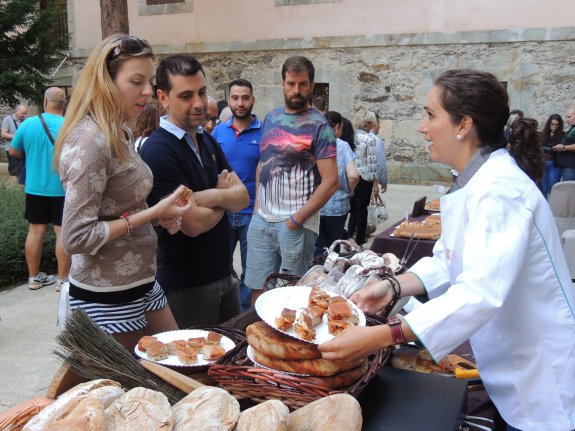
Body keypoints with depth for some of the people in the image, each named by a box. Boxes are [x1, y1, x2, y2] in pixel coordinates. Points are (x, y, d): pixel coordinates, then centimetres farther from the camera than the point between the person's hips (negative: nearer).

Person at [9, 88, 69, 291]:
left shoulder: (28, 124, -3)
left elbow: (13, 152, 7)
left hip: (35, 187, 4)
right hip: (62, 188, -3)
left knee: (36, 230, 12)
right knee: (63, 231, 2)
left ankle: (34, 277, 22)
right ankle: (63, 279, 7)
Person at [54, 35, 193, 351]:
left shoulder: (122, 134, 7)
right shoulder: (88, 141, -20)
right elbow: (76, 237, -23)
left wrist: (160, 213, 0)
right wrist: (152, 214, -20)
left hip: (142, 285, 9)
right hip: (106, 299, -9)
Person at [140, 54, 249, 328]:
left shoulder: (208, 141, 8)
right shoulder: (158, 151, -19)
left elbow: (243, 198, 0)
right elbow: (194, 223, -24)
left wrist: (214, 196, -21)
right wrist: (225, 195, -5)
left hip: (224, 274, 8)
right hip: (187, 284, -8)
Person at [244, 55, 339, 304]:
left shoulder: (319, 126, -8)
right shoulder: (271, 118, 10)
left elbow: (330, 182, -13)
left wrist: (296, 220, -14)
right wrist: (257, 206, 8)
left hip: (296, 224, -5)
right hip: (261, 220, 5)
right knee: (258, 289, 10)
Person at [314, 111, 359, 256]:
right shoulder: (343, 146, -8)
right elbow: (353, 176, -18)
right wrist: (349, 190, 1)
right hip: (337, 205, -2)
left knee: (317, 246, 12)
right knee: (333, 246, 14)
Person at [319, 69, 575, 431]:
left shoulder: (499, 190, -27)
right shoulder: (478, 181, 6)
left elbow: (480, 293, -38)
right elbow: (449, 261, 8)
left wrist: (382, 336, -41)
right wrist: (394, 286, -7)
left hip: (541, 373, -8)